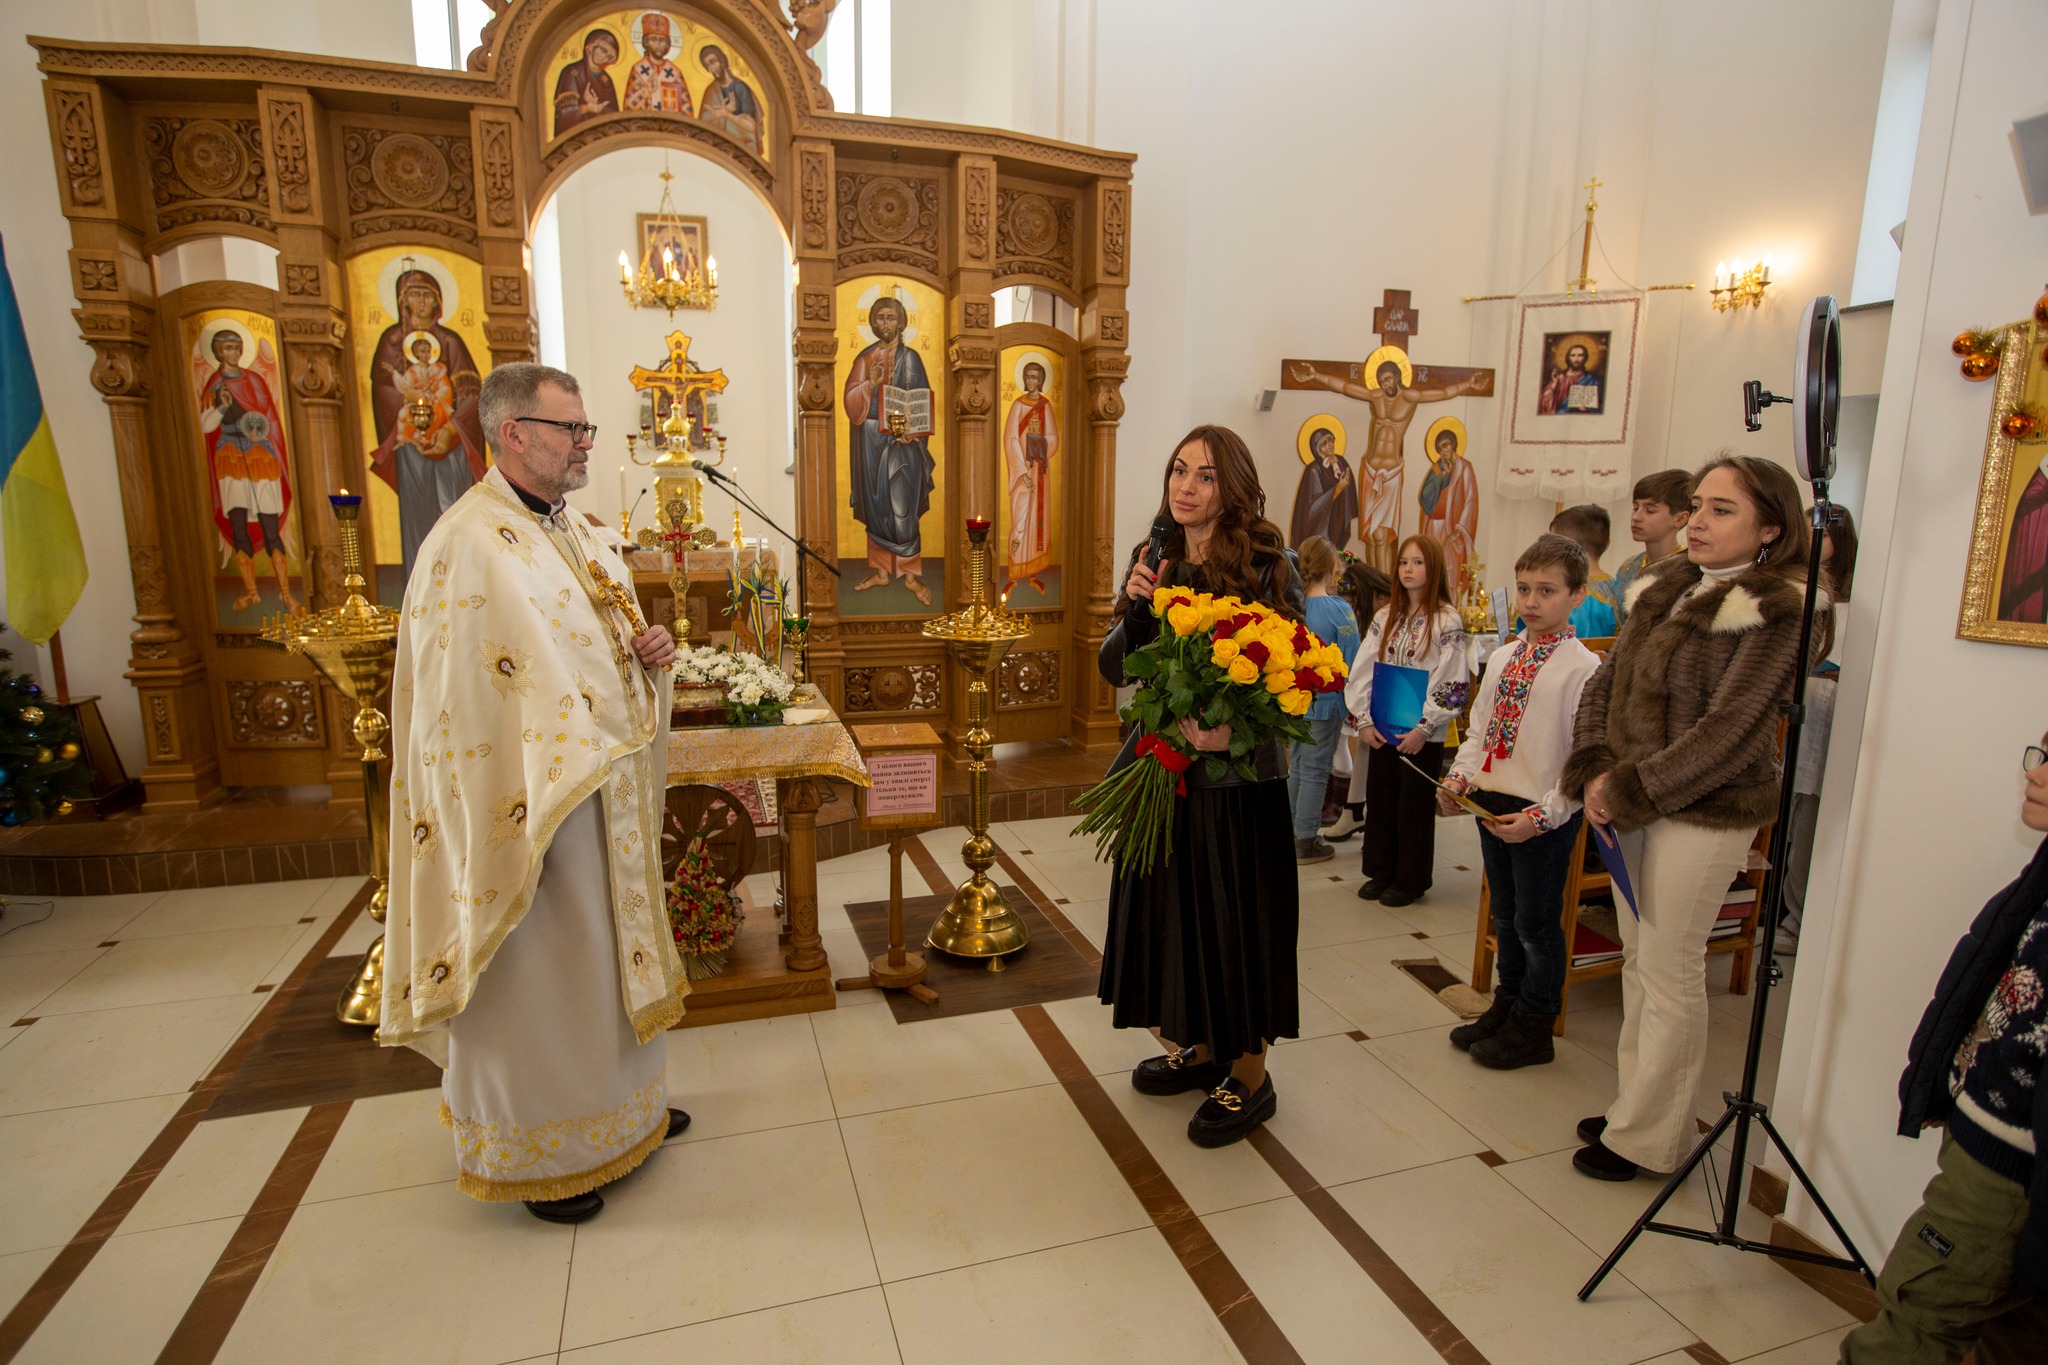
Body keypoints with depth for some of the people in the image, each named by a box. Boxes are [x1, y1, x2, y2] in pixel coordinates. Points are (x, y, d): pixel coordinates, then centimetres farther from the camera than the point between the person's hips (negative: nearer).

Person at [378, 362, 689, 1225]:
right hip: (533, 805, -9)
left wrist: (647, 651, -2)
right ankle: (532, 1154, 27)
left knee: (604, 955, 21)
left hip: (604, 790, 9)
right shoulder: (468, 545, -18)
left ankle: (616, 1104, 41)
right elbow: (459, 701, -21)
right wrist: (506, 826, -22)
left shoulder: (572, 533, 10)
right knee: (535, 976, 7)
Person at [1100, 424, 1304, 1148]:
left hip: (1238, 777, -6)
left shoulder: (1268, 564, -10)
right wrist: (1136, 608, -13)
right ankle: (1200, 1047, 38)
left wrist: (1235, 728, -27)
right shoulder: (1153, 563, 6)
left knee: (1235, 917, 6)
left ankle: (1249, 1076, 26)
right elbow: (1114, 670, 5)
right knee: (1172, 909, 16)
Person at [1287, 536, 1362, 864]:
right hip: (1325, 700, -5)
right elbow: (1351, 663, -12)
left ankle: (1291, 832, 28)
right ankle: (1305, 842, 14)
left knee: (1296, 766, 17)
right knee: (1314, 770, 5)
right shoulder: (1339, 609, -16)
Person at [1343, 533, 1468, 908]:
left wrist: (1423, 728, -16)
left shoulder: (1447, 621, -8)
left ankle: (1411, 880, 18)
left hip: (1422, 734, -5)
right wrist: (1363, 720, -4)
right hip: (1381, 729, 5)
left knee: (1415, 807, 5)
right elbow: (1362, 670, 5)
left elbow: (1451, 683, -12)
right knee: (1379, 800, 11)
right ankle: (1381, 872, 25)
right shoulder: (1385, 617, 7)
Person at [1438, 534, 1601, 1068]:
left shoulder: (1584, 669, -14)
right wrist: (1460, 776, -1)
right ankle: (1506, 1007, 39)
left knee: (1536, 924, 8)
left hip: (1544, 817, -6)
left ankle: (1533, 1029, 27)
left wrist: (1542, 814, -22)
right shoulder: (1502, 658, 7)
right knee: (1505, 915, 21)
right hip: (1491, 802, 7)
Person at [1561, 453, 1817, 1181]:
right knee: (1639, 959, 16)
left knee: (1668, 973, 3)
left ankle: (1647, 1136, 19)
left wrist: (1627, 792, -17)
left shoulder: (1774, 614, -11)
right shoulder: (1667, 589, 9)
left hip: (1702, 815, -7)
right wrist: (1593, 774, -6)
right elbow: (1604, 684, 8)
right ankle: (1637, 1105, 32)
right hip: (1632, 806, 7)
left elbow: (1728, 733, -18)